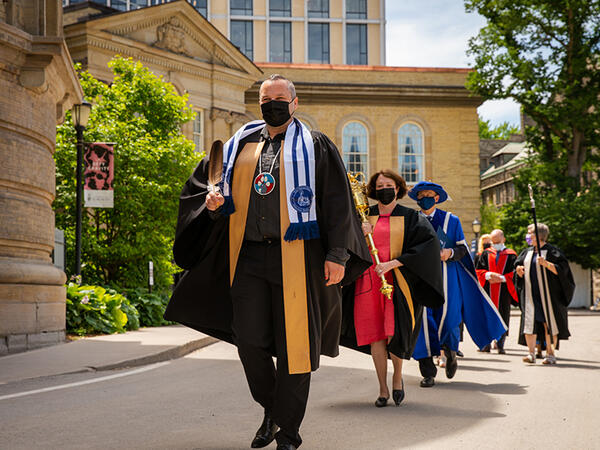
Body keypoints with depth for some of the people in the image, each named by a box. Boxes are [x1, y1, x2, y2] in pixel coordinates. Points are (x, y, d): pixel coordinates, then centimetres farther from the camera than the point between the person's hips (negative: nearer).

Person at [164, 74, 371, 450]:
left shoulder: (315, 147, 5)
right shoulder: (239, 147, 15)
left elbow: (337, 204, -1)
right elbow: (200, 182, 23)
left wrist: (337, 255, -10)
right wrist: (212, 201, -1)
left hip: (295, 258, -3)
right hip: (248, 256, 4)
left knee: (293, 344, -2)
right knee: (248, 339, 0)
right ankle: (272, 410, 25)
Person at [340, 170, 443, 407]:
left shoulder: (410, 218, 4)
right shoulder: (365, 216, 11)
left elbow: (428, 244, -8)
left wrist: (392, 264, -15)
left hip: (398, 282, -2)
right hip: (369, 281, 3)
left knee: (395, 333, -13)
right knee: (375, 336, -1)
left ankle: (397, 376, 15)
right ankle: (383, 390, 9)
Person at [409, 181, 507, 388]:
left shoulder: (450, 220, 10)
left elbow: (462, 249, 8)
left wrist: (450, 252, -13)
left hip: (446, 276, 0)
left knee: (448, 318, -7)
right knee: (424, 321, -9)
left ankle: (450, 352, 27)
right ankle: (428, 372, -3)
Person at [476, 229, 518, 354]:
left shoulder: (511, 255, 7)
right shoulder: (486, 253, 11)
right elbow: (478, 270, 5)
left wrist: (502, 278, -13)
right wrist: (488, 275, -13)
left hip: (504, 291, -1)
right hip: (488, 291, 1)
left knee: (502, 317, -1)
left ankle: (500, 345, 2)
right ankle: (486, 344, 5)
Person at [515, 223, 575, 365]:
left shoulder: (551, 251, -3)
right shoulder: (527, 252, 14)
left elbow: (561, 269, -11)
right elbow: (518, 266, 21)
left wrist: (546, 264, -25)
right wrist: (519, 270, -1)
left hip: (546, 293, -5)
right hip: (530, 294, 5)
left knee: (548, 323, -1)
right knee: (529, 321, -5)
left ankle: (550, 353, 8)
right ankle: (531, 353, -6)